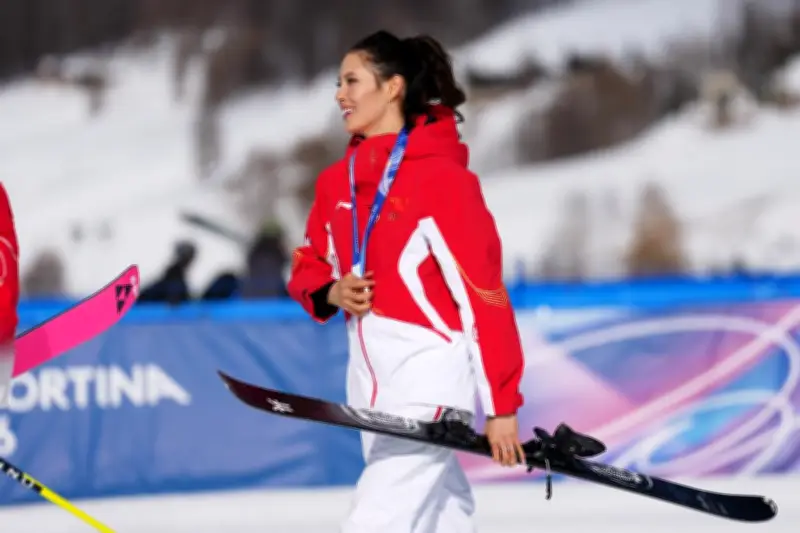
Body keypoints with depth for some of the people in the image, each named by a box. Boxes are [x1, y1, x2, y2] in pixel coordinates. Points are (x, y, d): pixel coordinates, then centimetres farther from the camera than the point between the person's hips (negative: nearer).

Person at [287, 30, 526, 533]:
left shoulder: (441, 177, -13)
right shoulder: (337, 181, 8)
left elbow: (484, 295, -14)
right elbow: (308, 269, 20)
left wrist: (502, 405, -15)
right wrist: (332, 294, -5)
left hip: (431, 373, -8)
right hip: (370, 378, 8)